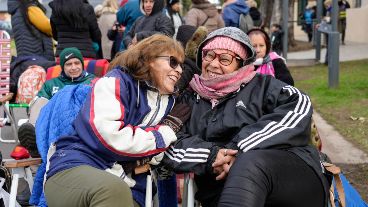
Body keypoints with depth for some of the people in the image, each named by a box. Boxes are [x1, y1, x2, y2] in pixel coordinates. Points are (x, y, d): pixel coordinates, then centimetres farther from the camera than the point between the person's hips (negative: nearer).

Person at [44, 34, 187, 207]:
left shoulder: (169, 103, 18)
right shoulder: (116, 82, -2)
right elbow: (108, 136, -16)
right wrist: (163, 136, -4)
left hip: (126, 190, 6)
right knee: (113, 189, -38)